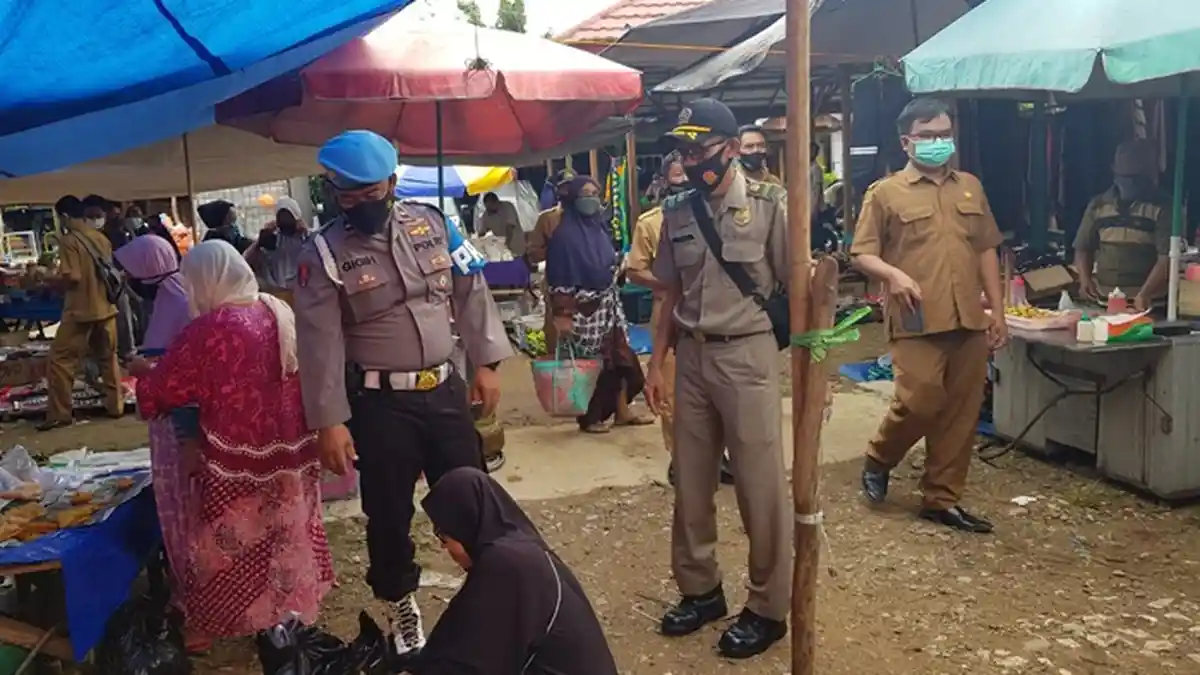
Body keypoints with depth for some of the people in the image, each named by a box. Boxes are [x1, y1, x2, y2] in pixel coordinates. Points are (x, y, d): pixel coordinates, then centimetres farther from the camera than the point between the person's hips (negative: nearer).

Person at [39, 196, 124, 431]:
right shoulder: (101, 238, 5)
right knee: (108, 358, 16)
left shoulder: (69, 240, -14)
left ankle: (59, 414, 4)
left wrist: (54, 278, 0)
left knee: (60, 361, 2)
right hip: (105, 307, 6)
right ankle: (116, 405, 19)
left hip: (80, 311, -6)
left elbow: (72, 278, -18)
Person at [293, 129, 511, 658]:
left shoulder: (431, 223, 1)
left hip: (445, 389, 3)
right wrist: (329, 422, -12)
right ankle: (402, 608, 32)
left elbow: (469, 292, 7)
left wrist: (486, 363, 4)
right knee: (389, 513, 9)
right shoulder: (323, 254, -8)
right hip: (379, 402, -2)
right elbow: (320, 342, -10)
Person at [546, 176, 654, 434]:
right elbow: (558, 280, -16)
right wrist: (562, 315, -20)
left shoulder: (600, 227, 8)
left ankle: (622, 410, 21)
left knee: (621, 356, 9)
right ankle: (590, 417, 15)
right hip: (582, 308, -7)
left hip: (608, 303, 7)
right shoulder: (564, 235, -14)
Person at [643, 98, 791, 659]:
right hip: (691, 356, 5)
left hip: (747, 355, -5)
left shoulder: (769, 205, -6)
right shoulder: (677, 212, 7)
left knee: (761, 486, 4)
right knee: (691, 483, 13)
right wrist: (656, 362, 10)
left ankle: (768, 607, 20)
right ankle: (700, 590, 31)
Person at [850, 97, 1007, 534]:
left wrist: (997, 310, 12)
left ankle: (942, 499, 19)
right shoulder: (885, 193, 0)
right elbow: (862, 254, -2)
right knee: (920, 403, -10)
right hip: (918, 322, -5)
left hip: (969, 320, 5)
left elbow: (986, 250, 17)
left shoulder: (970, 187, 14)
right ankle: (878, 459, 20)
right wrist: (893, 273, -22)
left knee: (961, 415, 7)